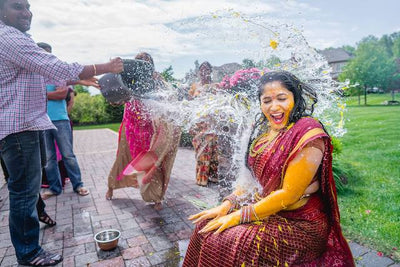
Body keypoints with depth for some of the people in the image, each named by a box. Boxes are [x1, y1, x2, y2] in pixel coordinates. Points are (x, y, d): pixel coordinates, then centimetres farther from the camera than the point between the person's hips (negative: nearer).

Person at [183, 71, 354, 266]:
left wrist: (238, 216, -19)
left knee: (224, 243, -19)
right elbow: (252, 177, 7)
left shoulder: (308, 134, -21)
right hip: (264, 205, 7)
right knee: (206, 227, -1)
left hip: (299, 222, -7)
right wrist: (226, 206, -5)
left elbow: (288, 194, -22)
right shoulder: (264, 129, 2)